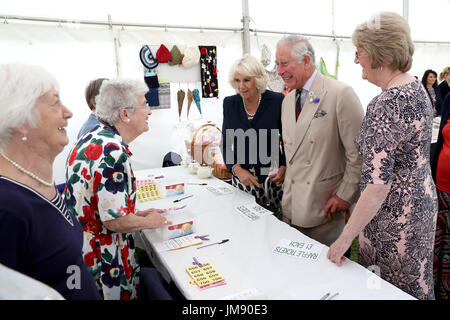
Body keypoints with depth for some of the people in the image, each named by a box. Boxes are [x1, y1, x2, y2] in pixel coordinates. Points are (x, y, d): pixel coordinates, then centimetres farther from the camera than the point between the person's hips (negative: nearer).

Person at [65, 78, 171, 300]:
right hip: (101, 255, -9)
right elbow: (116, 221, -27)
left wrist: (137, 214, 12)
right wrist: (147, 222, -8)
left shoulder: (93, 138, 4)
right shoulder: (112, 152, -28)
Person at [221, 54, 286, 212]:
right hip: (241, 179, 2)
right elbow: (226, 144, 5)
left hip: (272, 177, -2)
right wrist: (237, 169, -10)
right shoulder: (229, 103, 3)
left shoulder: (277, 100, -5)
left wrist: (284, 168, -11)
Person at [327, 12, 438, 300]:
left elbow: (378, 185, -30)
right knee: (417, 286, 26)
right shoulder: (417, 87, 3)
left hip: (394, 216, -9)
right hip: (422, 201, 10)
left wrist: (345, 239, -22)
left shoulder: (386, 105, -28)